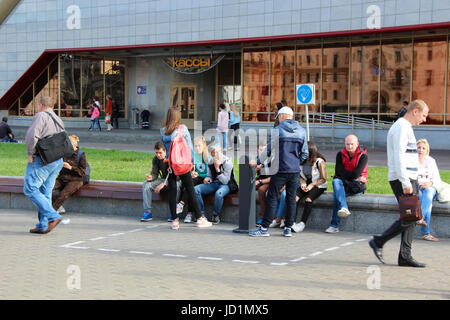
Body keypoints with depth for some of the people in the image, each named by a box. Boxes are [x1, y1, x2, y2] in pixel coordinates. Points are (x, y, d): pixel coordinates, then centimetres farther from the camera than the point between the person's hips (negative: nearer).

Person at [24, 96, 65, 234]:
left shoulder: (41, 116, -9)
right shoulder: (58, 120, 18)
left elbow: (32, 136, -22)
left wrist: (30, 153, -11)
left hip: (41, 160, -8)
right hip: (57, 160, 8)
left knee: (30, 189, -5)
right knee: (45, 192, 10)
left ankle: (52, 216, -15)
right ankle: (43, 225, 8)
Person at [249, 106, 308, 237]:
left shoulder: (278, 130, -6)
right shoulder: (302, 131, 8)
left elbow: (269, 150, -3)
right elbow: (305, 153, 10)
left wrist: (257, 162, 10)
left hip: (281, 170, -4)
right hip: (295, 171, 4)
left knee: (272, 198, -1)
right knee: (291, 199, 9)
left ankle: (264, 228, 0)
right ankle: (288, 229, 10)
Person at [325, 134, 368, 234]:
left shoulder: (363, 156, -5)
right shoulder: (340, 155, 8)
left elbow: (356, 174, -16)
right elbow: (339, 172, -3)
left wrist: (345, 175, -4)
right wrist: (353, 176, -7)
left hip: (357, 186, -4)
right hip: (344, 184, 4)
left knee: (336, 194, -30)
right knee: (336, 181, -32)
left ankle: (334, 225, -33)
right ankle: (344, 208, -47)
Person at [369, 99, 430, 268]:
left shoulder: (406, 127, 21)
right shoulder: (401, 127, -11)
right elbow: (399, 156, -20)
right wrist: (405, 183, -23)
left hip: (409, 179, 10)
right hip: (402, 179, -10)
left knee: (411, 218, 6)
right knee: (409, 217, -11)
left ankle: (405, 256, 7)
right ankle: (378, 242, -1)